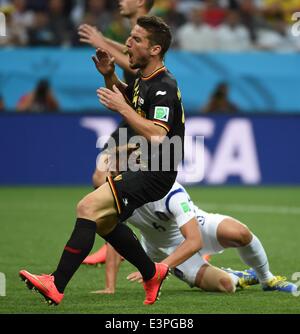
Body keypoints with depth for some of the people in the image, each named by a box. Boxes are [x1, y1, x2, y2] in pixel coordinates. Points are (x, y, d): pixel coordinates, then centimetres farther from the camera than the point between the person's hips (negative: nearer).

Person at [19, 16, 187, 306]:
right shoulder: (144, 80, 9)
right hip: (141, 166, 11)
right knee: (103, 220, 21)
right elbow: (128, 96, 33)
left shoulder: (164, 88, -19)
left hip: (154, 174, -11)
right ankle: (152, 274, 35)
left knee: (88, 208, -22)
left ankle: (56, 286, -26)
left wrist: (122, 108, -27)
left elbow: (157, 136, -32)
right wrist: (109, 75, 13)